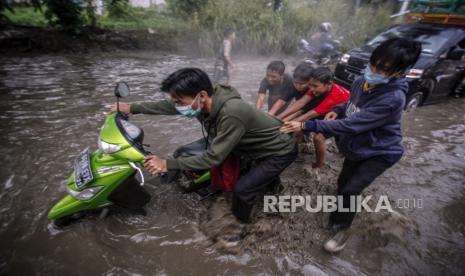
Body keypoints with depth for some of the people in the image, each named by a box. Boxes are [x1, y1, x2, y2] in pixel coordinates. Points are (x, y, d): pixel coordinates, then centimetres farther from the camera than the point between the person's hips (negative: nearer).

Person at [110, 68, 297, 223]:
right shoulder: (204, 102, -15)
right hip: (257, 144, 8)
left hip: (280, 150, -8)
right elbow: (168, 106, 0)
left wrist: (168, 164, -29)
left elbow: (213, 157, -34)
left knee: (242, 189, -16)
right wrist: (132, 108, 6)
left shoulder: (232, 113, -40)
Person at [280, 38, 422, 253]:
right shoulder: (362, 82, -12)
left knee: (350, 190, -9)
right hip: (357, 147, 7)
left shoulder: (392, 98, -35)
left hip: (380, 152, -7)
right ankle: (337, 216, 47)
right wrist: (337, 110, -12)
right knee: (342, 183, 18)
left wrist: (307, 126, -42)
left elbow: (350, 125, -40)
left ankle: (342, 229, 18)